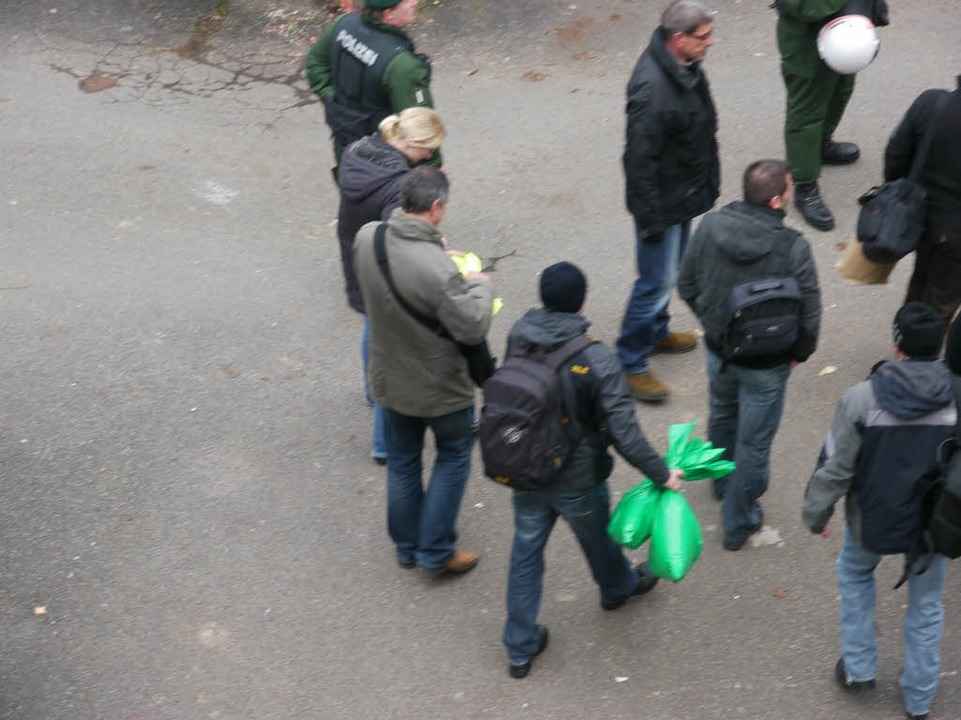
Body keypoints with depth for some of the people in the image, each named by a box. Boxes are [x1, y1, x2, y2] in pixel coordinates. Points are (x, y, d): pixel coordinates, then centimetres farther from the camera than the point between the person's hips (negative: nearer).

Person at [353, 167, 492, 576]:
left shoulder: (367, 238, -16)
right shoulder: (437, 270, -36)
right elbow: (472, 329, -25)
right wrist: (479, 286, -8)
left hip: (389, 380, 6)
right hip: (439, 386, -6)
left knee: (402, 461, 23)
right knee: (453, 457, 20)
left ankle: (407, 547, 40)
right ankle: (436, 552, 25)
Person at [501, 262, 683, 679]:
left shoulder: (518, 339, -16)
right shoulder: (598, 362, -28)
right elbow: (624, 434, -24)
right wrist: (661, 473, -11)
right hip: (577, 481, -3)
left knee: (525, 552, 17)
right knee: (598, 539, 26)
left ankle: (520, 648, 26)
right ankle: (618, 587, 58)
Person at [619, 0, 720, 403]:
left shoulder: (685, 66, -3)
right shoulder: (652, 89, -33)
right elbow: (640, 160, -27)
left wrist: (709, 182, 22)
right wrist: (651, 217, -22)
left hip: (686, 191, 9)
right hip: (662, 202, -9)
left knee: (670, 270, 25)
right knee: (657, 280, 1)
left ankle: (655, 332, 46)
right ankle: (630, 363, 15)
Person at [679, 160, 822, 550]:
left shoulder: (710, 226, -17)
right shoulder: (793, 248, -28)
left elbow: (686, 287, -3)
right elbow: (809, 314, -17)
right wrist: (798, 353, 3)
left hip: (718, 349, 5)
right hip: (766, 364, -4)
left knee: (722, 415, 31)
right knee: (753, 441, 15)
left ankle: (723, 482, 56)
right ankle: (738, 521, 31)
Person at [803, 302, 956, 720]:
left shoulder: (862, 398, -22)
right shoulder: (955, 398, -16)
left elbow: (834, 468, -13)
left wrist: (816, 514, 3)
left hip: (874, 522, -1)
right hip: (937, 524, 1)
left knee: (854, 575, 30)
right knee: (925, 604, 22)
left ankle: (858, 669, 34)